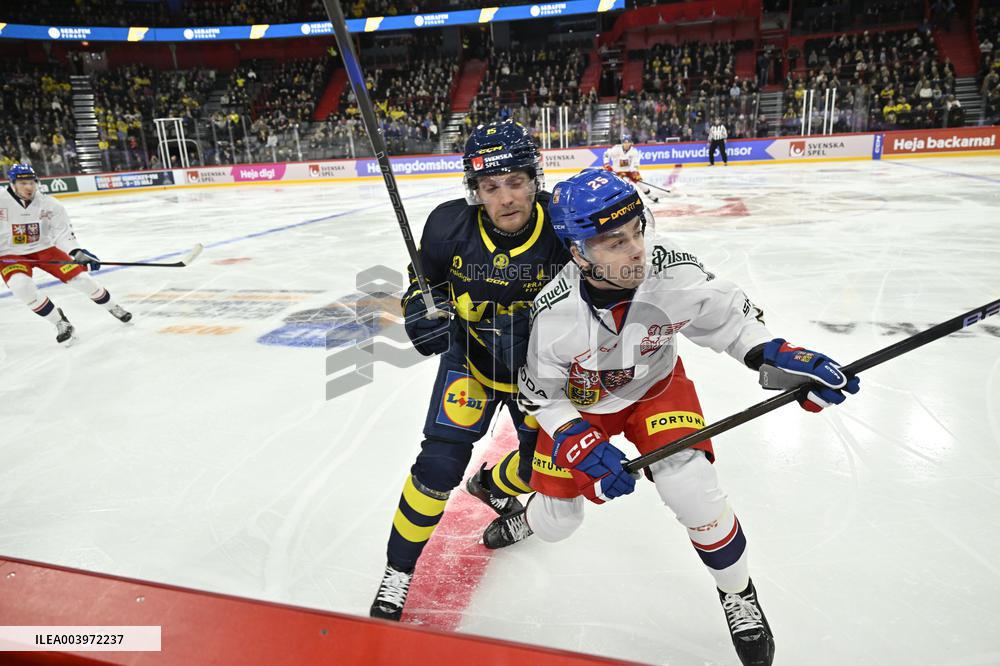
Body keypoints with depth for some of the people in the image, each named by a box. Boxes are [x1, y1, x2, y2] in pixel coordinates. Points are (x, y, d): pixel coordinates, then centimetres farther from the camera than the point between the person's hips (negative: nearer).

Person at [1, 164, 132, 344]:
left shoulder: (50, 205, -12)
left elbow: (63, 233, -14)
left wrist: (77, 252, -30)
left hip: (44, 249, 1)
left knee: (79, 278, -10)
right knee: (21, 286, -28)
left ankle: (113, 308, 15)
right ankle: (60, 322, -11)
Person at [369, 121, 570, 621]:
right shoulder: (449, 226, -22)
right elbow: (424, 277, -1)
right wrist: (422, 309, -20)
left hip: (538, 365, 2)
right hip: (469, 354, -1)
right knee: (440, 462, -11)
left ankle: (494, 485, 51)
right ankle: (399, 571, 12)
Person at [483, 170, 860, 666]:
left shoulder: (673, 273, -31)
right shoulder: (554, 313, -32)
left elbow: (730, 317, -12)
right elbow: (541, 394, -17)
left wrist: (779, 356, -27)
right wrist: (582, 446, -28)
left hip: (656, 387, 0)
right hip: (579, 405, 0)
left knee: (691, 489, -20)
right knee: (558, 522, 9)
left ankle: (738, 592, 12)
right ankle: (531, 517, 52)